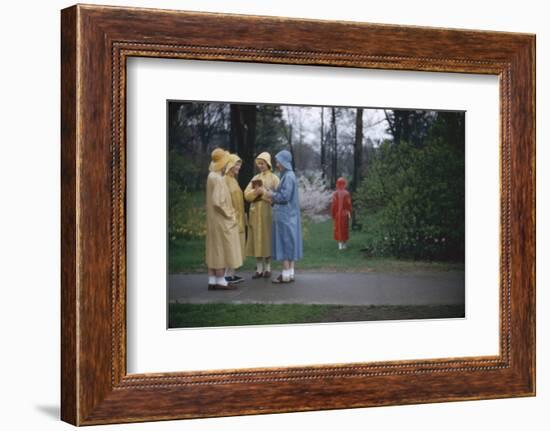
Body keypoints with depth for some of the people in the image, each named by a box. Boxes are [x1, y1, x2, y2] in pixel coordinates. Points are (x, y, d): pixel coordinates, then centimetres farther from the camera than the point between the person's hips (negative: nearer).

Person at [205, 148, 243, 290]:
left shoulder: (212, 176, 11)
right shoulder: (217, 179, -18)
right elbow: (218, 202, -25)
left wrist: (229, 213, 14)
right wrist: (229, 215, -13)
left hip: (215, 220, 10)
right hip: (220, 220, -10)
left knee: (214, 250, 10)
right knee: (221, 249, -4)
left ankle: (212, 280, 12)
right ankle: (220, 280, 0)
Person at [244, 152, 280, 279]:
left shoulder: (274, 178, 1)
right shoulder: (255, 178, 15)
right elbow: (247, 194, 6)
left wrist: (264, 192, -13)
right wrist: (256, 192, -12)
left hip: (268, 212, -4)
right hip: (255, 212, 4)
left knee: (267, 239, -3)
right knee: (257, 240, 2)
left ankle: (267, 268, 4)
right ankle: (259, 269, 5)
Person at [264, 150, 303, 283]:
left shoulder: (288, 176, -15)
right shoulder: (288, 175, 15)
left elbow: (285, 196, -20)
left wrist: (272, 195, -6)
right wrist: (274, 196, 9)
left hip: (285, 216, -10)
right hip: (287, 214, 10)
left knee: (285, 243, -7)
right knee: (289, 244, 9)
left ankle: (286, 275, -6)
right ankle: (290, 273, 12)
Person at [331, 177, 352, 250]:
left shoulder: (335, 194, -9)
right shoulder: (347, 193, -7)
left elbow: (333, 205, -8)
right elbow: (349, 204, -8)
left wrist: (333, 214, 1)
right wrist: (349, 214, -3)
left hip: (337, 214, 0)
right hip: (344, 214, 1)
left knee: (338, 228, 6)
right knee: (345, 228, 11)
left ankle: (340, 244, 1)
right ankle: (344, 244, 14)